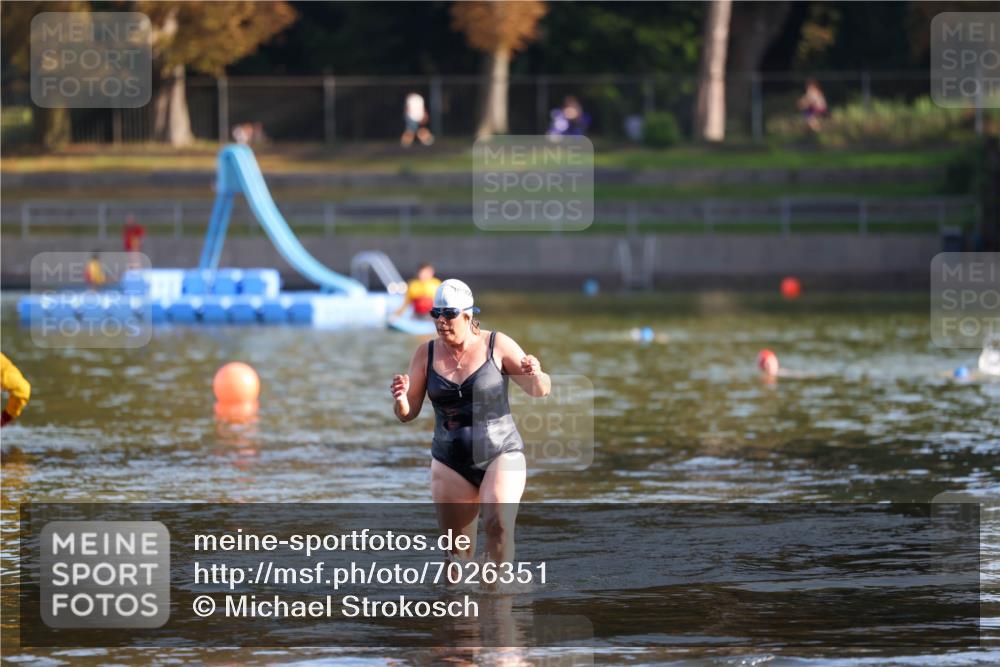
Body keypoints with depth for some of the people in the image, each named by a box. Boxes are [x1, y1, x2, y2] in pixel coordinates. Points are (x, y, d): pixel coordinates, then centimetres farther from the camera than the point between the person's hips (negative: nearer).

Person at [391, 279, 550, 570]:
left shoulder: (497, 346, -4)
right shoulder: (426, 354, 3)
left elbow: (540, 390, 1)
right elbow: (408, 413, 5)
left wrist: (536, 376, -23)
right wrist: (401, 400, -18)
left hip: (501, 453, -3)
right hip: (450, 461, 3)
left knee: (498, 524, -26)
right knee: (456, 548, 4)